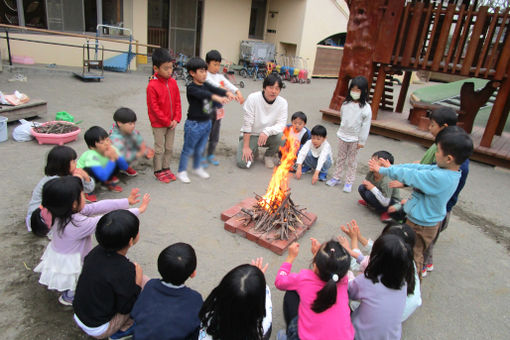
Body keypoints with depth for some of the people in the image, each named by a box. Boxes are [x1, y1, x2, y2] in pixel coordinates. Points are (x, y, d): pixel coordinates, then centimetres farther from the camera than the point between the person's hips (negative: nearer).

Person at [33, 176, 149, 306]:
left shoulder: (64, 213, -13)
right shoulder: (79, 224, -37)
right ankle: (69, 297, 29)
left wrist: (127, 201, -10)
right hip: (69, 269, -8)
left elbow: (97, 207, -12)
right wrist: (138, 210, -23)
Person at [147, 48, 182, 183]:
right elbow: (154, 107, -16)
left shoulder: (173, 82, 0)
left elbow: (177, 102, 5)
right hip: (158, 124, -5)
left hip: (171, 122, 5)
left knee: (169, 148, 15)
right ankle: (158, 172, 20)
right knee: (159, 149, 6)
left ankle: (166, 168, 30)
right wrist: (167, 122, -14)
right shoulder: (152, 85, -17)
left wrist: (176, 119, -5)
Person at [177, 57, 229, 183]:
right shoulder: (191, 88, -17)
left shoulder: (206, 85, 6)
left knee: (200, 148, 21)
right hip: (194, 124, -7)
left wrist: (227, 93, -30)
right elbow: (201, 94, -36)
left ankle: (197, 168, 40)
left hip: (207, 122, 7)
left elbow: (216, 89, -9)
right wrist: (216, 97, -53)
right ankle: (181, 172, 20)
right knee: (188, 149, 6)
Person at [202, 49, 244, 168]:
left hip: (218, 109, 7)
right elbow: (215, 85, -28)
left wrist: (238, 93, -26)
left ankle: (210, 155, 29)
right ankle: (202, 157, 10)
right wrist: (228, 93, -43)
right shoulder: (206, 76, -11)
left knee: (215, 134, 15)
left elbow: (229, 85, -6)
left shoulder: (220, 76, 9)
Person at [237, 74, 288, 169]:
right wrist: (246, 147, -19)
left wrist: (267, 131, -37)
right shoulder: (253, 98, -19)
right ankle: (254, 151, 16)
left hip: (268, 136, 2)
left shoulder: (283, 103, -12)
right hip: (251, 135, -2)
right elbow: (247, 124, -18)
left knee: (281, 138, -31)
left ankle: (269, 155, 2)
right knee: (243, 163, -21)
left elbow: (281, 125, -16)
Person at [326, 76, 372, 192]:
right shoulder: (346, 104, -4)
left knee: (352, 161, 9)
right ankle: (337, 177, 29)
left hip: (355, 138, -4)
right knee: (341, 157, 16)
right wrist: (342, 130, 10)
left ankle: (349, 182, 19)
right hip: (342, 135, 4)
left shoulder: (366, 108, -15)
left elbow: (366, 126, -11)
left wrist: (362, 141, -10)